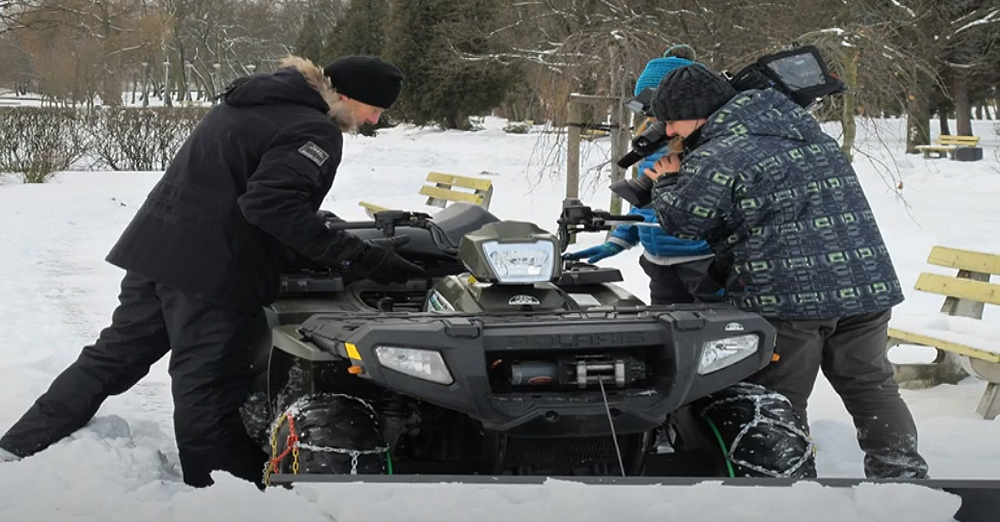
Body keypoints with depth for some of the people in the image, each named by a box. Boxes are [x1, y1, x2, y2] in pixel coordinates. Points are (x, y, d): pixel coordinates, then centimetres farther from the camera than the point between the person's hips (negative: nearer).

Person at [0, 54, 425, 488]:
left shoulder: (254, 97, 17)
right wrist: (359, 255, -25)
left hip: (154, 248, 9)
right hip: (212, 270, -9)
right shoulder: (315, 132, -11)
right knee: (208, 390, -3)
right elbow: (274, 204, -25)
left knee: (113, 359, 18)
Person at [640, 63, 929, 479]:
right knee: (871, 386, 17)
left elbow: (682, 222, -7)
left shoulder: (713, 161, -9)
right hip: (866, 283, 7)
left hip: (785, 295, -7)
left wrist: (668, 184, 13)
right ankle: (903, 474, 14)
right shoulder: (803, 126, 17)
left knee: (780, 400, 5)